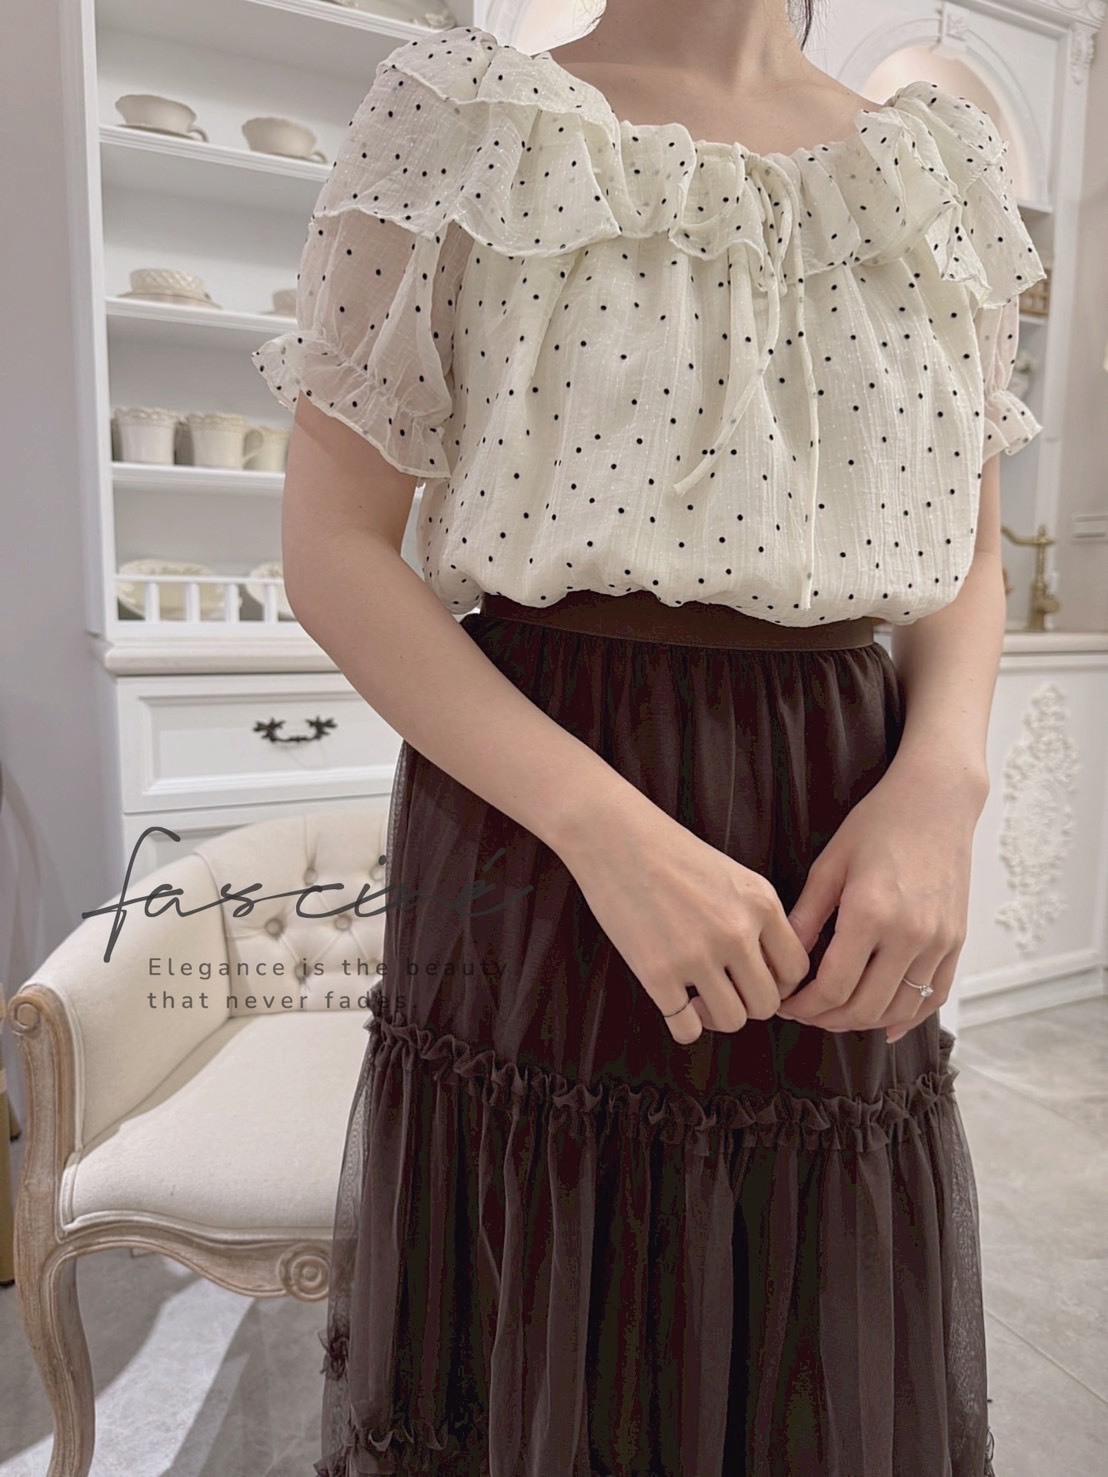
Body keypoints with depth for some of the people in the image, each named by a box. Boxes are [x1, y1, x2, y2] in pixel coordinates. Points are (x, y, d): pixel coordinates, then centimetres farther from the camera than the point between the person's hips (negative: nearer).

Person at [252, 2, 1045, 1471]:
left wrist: (941, 782, -8)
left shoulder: (943, 161, 13)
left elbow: (969, 553, 13)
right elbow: (335, 546, -5)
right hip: (534, 829, -3)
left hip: (846, 820, 4)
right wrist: (608, 827, -17)